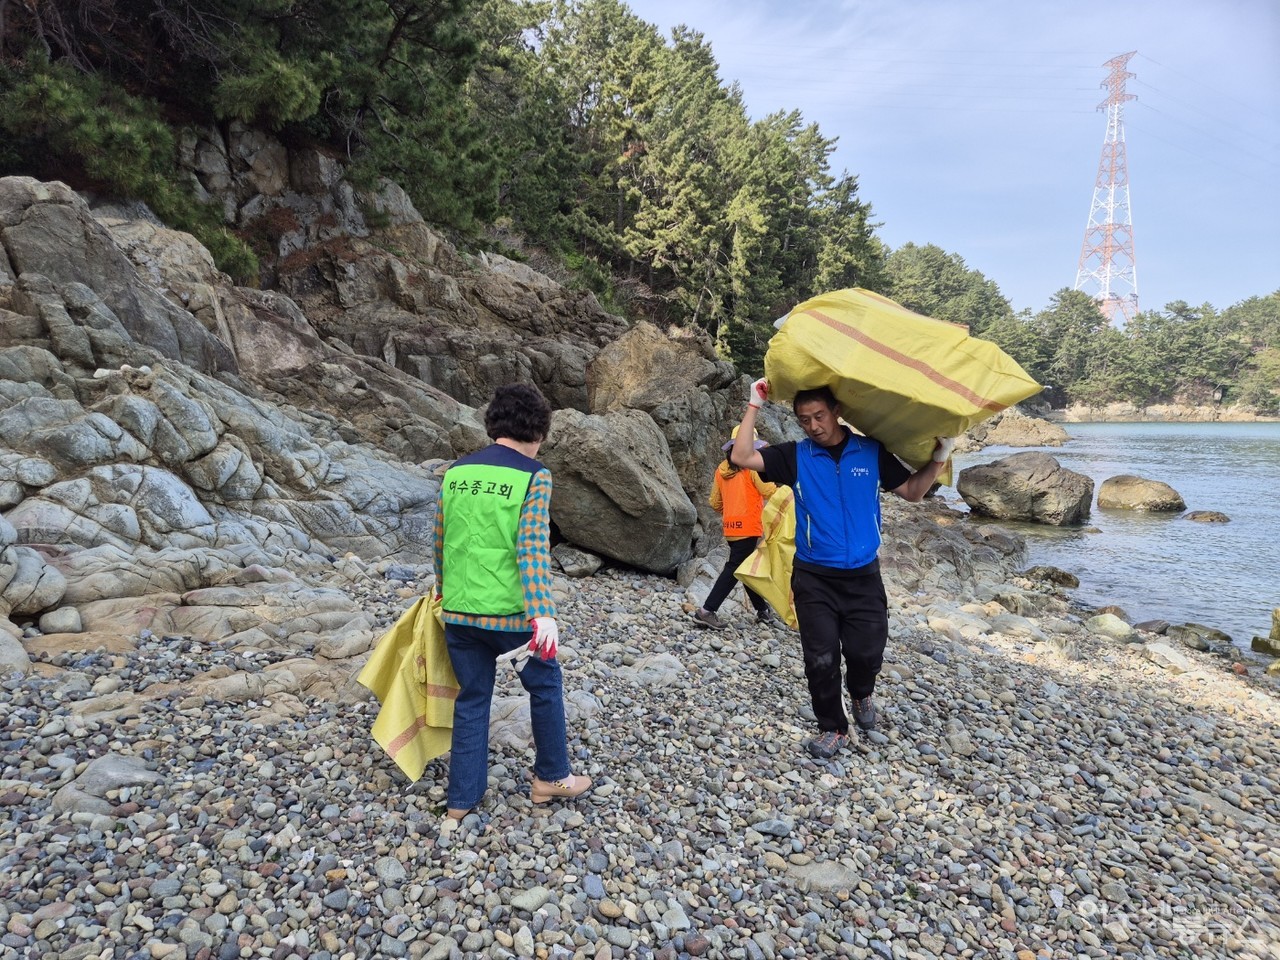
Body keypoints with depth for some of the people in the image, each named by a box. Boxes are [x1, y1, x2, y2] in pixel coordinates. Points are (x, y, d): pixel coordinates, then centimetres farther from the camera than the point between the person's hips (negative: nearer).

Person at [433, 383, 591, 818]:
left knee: (472, 697, 17)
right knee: (545, 685, 17)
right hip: (509, 611, -5)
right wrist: (543, 614, -23)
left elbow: (441, 542, 15)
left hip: (457, 609, 5)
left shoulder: (455, 472, 7)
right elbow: (533, 548, -20)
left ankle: (462, 798, 23)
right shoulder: (533, 475, -9)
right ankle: (551, 777, 30)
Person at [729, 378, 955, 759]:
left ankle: (862, 694, 37)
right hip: (813, 577, 0)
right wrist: (754, 406, -12)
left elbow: (912, 492, 6)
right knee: (821, 658, 1)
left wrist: (938, 457, -7)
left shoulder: (872, 452, 1)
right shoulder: (795, 456, -2)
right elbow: (742, 457, -13)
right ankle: (833, 728, 21)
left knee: (867, 650, 2)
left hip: (863, 575, 1)